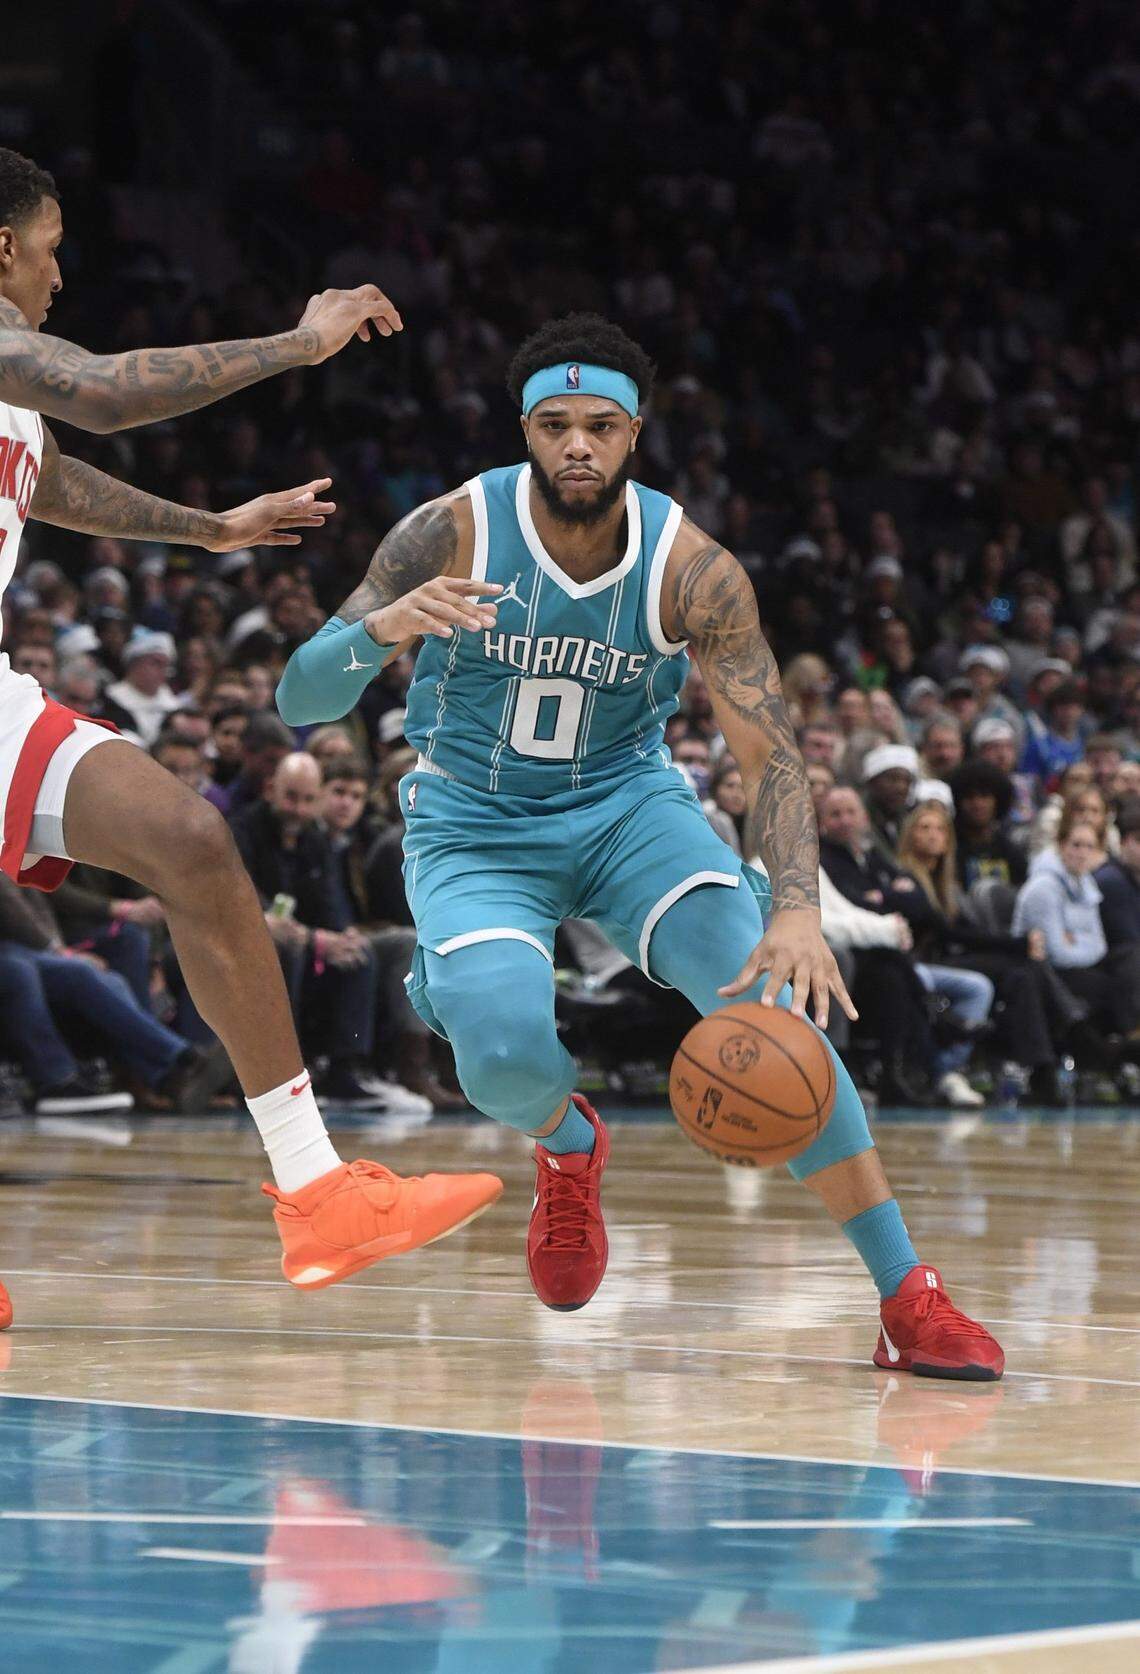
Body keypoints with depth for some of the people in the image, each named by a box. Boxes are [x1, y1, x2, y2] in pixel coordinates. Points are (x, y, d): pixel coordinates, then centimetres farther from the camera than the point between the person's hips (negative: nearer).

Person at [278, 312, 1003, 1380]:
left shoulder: (693, 570, -18)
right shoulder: (452, 534, -19)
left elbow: (767, 752, -21)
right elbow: (297, 702, -19)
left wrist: (796, 911, -40)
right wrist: (379, 629, -42)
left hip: (627, 806, 1)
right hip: (475, 829, -1)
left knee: (771, 1001, -22)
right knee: (503, 1051, -27)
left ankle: (908, 1301, -16)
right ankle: (567, 1144, 14)